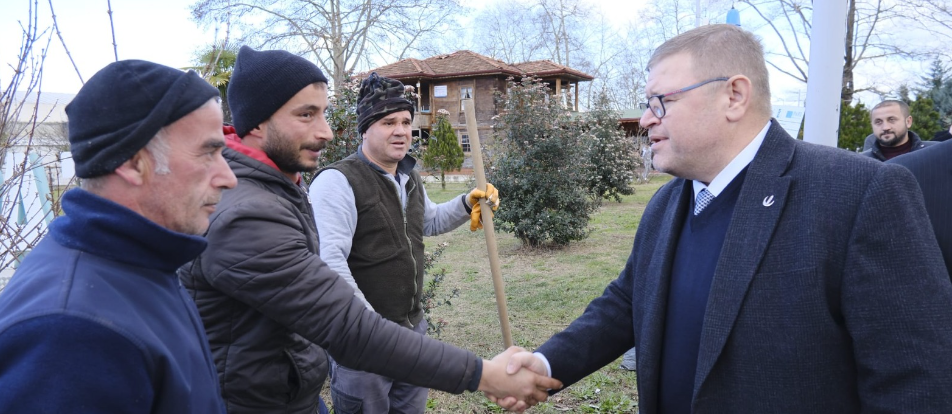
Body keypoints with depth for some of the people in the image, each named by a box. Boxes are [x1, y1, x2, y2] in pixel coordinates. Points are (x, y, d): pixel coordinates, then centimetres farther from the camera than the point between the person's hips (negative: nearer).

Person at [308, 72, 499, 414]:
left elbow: (430, 221, 28)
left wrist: (467, 204, 9)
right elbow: (329, 261, -26)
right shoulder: (338, 181, -19)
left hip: (412, 327, 8)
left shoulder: (410, 179, 10)